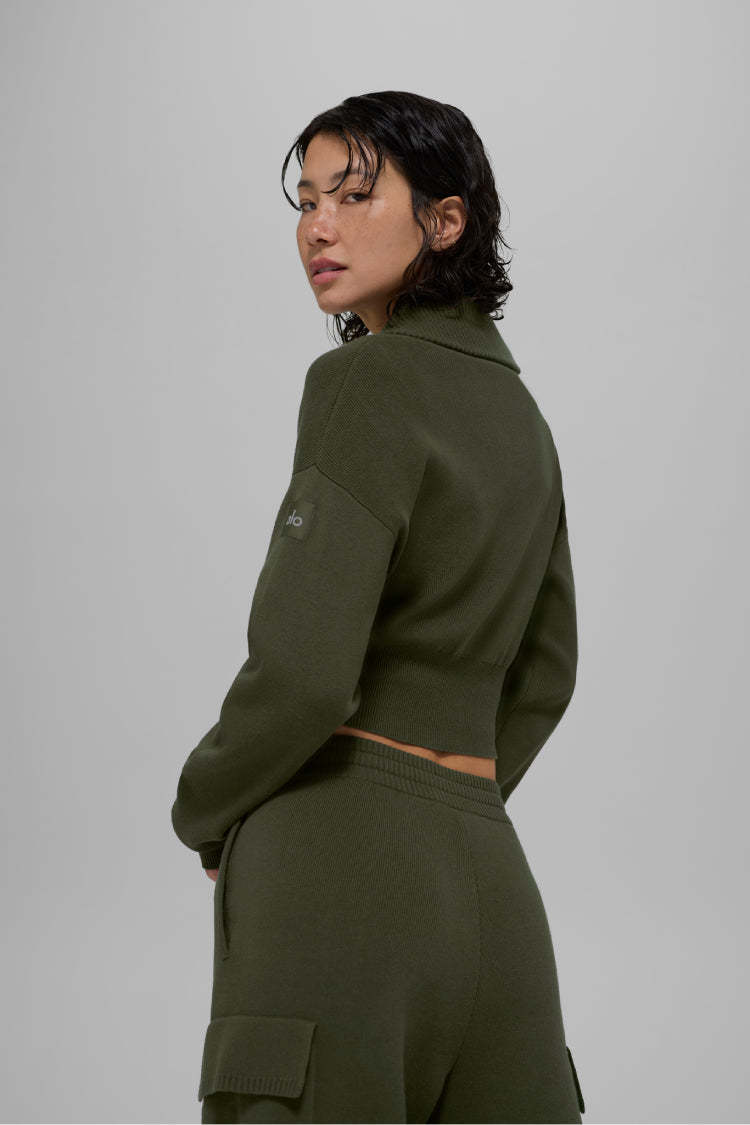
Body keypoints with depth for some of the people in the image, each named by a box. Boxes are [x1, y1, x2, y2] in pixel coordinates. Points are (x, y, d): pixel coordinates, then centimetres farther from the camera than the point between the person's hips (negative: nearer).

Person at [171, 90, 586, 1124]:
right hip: (486, 875, 8)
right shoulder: (515, 406, 17)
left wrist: (203, 809, 0)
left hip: (338, 866, -8)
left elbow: (303, 674, -17)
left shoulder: (366, 382, -9)